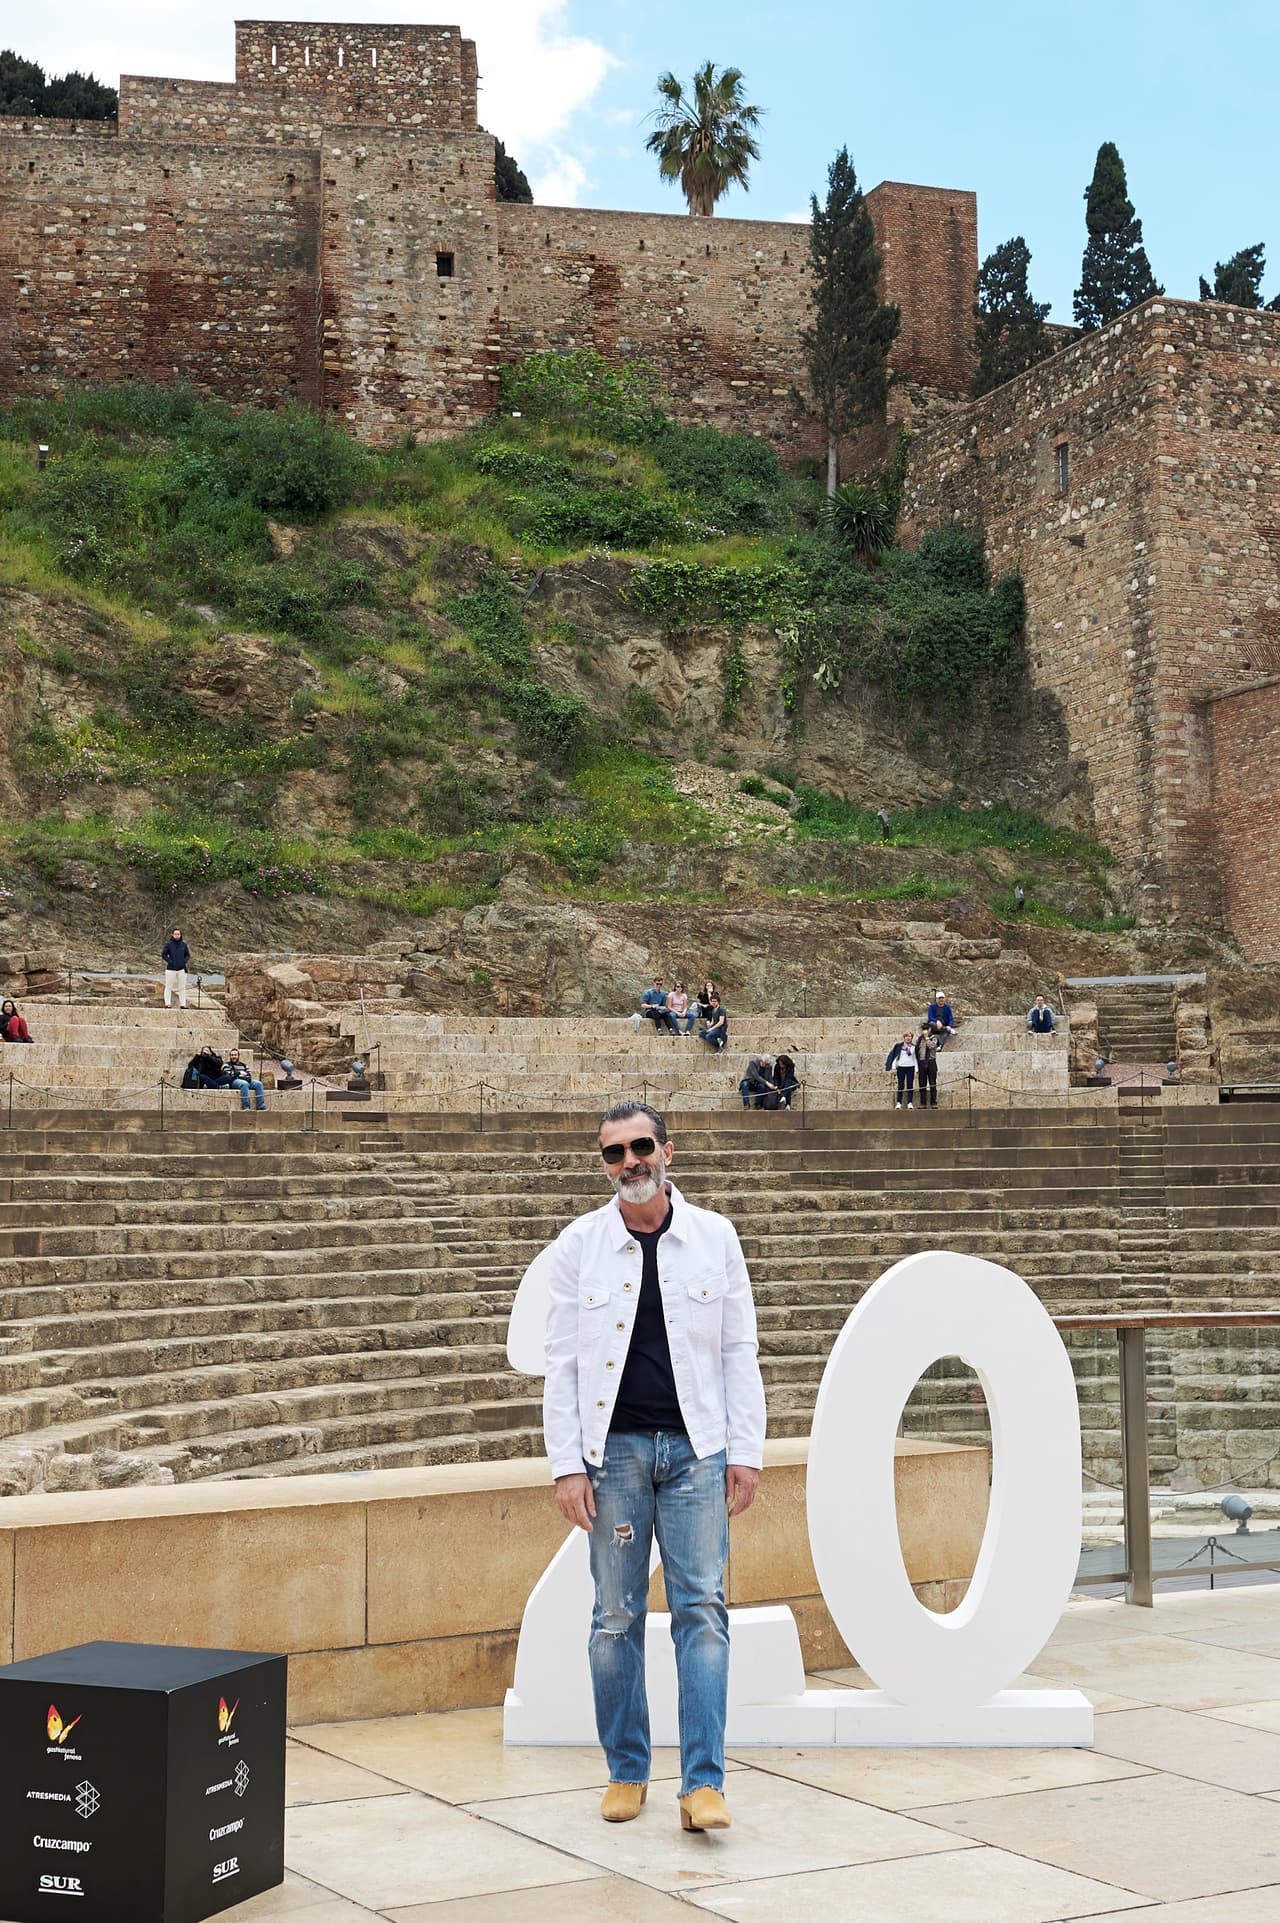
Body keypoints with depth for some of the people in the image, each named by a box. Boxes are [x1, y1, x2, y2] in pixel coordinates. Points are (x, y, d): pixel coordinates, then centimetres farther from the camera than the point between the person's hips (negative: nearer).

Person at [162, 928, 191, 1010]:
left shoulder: (183, 944, 6)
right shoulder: (168, 944, -3)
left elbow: (188, 955, 14)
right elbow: (163, 954, -3)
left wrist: (184, 961, -3)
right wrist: (170, 962, -13)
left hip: (181, 969, 3)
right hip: (171, 969, -3)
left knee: (182, 988, 4)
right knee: (168, 987, -1)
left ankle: (182, 1004, 8)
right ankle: (167, 1003, 1)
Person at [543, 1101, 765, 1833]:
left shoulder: (714, 1236, 2)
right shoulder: (581, 1244, 1)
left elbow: (740, 1351, 4)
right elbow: (562, 1362, 1)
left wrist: (746, 1452, -2)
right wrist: (567, 1464, -5)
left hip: (694, 1449, 0)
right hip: (614, 1450, 0)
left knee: (702, 1609, -4)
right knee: (617, 1615, 6)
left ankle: (704, 1782, -1)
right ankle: (627, 1771, 20)